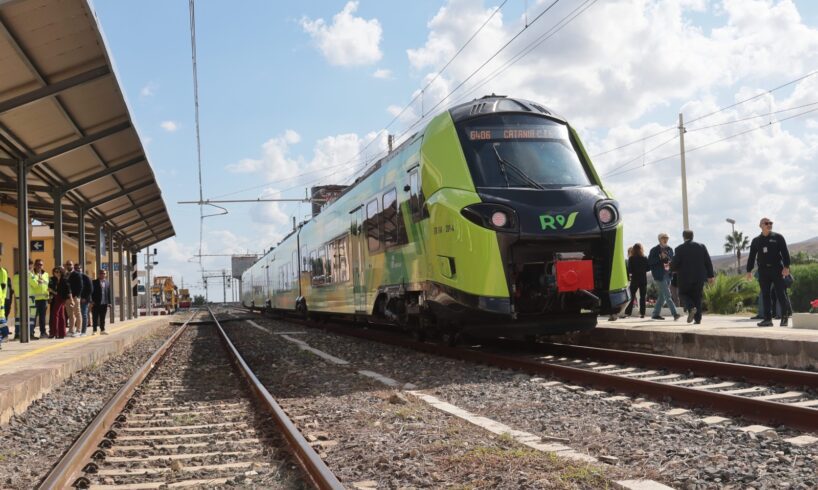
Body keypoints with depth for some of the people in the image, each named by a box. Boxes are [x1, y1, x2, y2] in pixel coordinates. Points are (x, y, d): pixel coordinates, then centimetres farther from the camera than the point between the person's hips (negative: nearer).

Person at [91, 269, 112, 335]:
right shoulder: (94, 282, -1)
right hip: (96, 303, -4)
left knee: (102, 318, 9)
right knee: (95, 318, 1)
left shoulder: (107, 283, 12)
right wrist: (92, 301, -11)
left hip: (104, 303, 4)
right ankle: (94, 331, 5)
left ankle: (102, 330, 15)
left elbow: (109, 293, 11)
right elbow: (91, 292, -4)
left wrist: (110, 302, 5)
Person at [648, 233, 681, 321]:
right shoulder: (654, 250, -3)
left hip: (667, 275, 7)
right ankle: (674, 314, -17)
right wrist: (660, 257, -17)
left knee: (662, 296, 11)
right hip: (659, 276, -7)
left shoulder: (669, 250, 14)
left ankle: (656, 314, 19)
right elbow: (649, 262, -9)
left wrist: (669, 263, -2)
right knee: (667, 295, -12)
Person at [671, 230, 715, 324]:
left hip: (685, 277, -3)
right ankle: (698, 319, 5)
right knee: (697, 297, 11)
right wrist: (710, 275, 7)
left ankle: (691, 308, -14)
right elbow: (708, 262, 2)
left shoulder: (680, 249, -9)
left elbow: (674, 264, -11)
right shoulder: (701, 246, 2)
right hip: (699, 277, 3)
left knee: (683, 294, 14)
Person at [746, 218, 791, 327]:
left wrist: (786, 267, -10)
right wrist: (749, 270, 10)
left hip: (777, 269, -3)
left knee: (780, 294, -4)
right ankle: (768, 318, 4)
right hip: (763, 271, 3)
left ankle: (784, 317, 5)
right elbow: (751, 256, 15)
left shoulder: (778, 237, 4)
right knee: (765, 295, 1)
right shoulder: (756, 241, 13)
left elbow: (785, 252, -1)